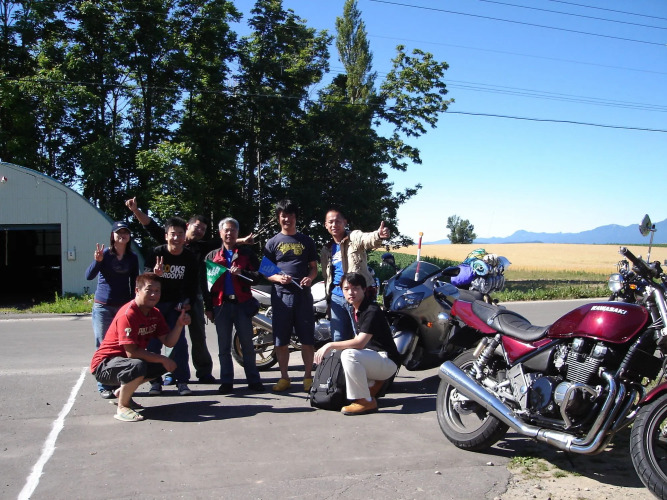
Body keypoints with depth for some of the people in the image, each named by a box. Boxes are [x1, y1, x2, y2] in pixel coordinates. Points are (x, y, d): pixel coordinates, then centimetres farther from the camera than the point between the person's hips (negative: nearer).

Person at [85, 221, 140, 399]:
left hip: (124, 307, 3)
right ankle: (103, 386, 6)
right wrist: (97, 261, -30)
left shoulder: (132, 258, 5)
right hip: (103, 307, -3)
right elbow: (89, 276, -13)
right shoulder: (105, 254, -4)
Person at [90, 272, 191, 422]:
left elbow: (169, 342, 0)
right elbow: (131, 352, -28)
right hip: (104, 365, -9)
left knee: (163, 365, 11)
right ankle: (122, 408, -14)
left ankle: (122, 391, 19)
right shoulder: (128, 314, -24)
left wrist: (179, 324, -18)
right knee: (137, 366, -37)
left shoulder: (154, 313, 4)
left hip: (126, 360, 9)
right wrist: (163, 359, -22)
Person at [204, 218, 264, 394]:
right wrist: (208, 307, 2)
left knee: (247, 344, 3)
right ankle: (226, 382, 10)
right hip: (221, 305, 2)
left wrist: (242, 273, -16)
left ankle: (253, 380, 9)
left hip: (242, 304, -1)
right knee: (224, 346, 4)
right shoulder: (212, 256, 14)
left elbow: (258, 275, 2)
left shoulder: (247, 253, 9)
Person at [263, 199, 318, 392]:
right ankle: (284, 378, 14)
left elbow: (314, 267, 14)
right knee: (281, 340, 3)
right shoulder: (272, 243, 9)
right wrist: (278, 277, -13)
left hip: (303, 293, 0)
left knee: (307, 339, 0)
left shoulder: (306, 241, 12)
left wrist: (310, 278, -8)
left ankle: (308, 377, 11)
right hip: (281, 294, 0)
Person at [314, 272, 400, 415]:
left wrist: (330, 345, -25)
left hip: (388, 361, -10)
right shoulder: (356, 311, 9)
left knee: (349, 355, -32)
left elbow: (360, 343, -29)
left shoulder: (372, 311, -20)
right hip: (373, 356, 10)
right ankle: (374, 383, 15)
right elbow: (357, 340, 15)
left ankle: (366, 401, -20)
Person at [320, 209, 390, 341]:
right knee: (338, 340, 10)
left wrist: (378, 235, -53)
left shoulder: (355, 237, -5)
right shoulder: (326, 251, 15)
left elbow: (368, 239, -29)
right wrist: (328, 301, 21)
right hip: (336, 298, 6)